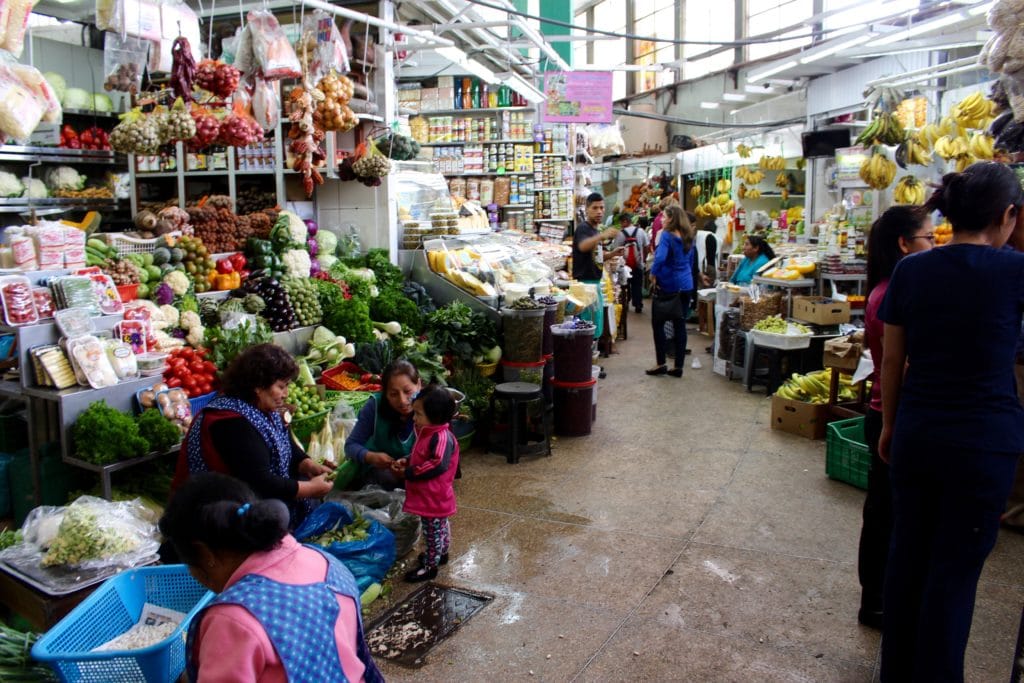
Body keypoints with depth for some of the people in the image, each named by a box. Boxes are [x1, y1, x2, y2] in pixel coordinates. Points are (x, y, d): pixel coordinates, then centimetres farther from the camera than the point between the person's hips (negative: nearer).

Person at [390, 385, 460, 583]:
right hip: (428, 495, 10)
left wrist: (408, 473, -25)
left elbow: (437, 465, -33)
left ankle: (430, 566, 17)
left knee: (433, 530, 5)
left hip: (434, 497, -10)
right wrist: (406, 462, 0)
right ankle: (441, 553, 44)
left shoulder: (442, 438, -26)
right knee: (440, 526, 27)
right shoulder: (427, 432, 6)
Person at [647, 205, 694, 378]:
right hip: (686, 286, 7)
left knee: (658, 323, 6)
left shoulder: (667, 235, -13)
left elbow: (660, 258, -26)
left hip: (668, 285, -6)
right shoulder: (688, 238, 9)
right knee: (680, 325, 8)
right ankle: (678, 366, 11)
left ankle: (661, 364, 5)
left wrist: (653, 274, -12)